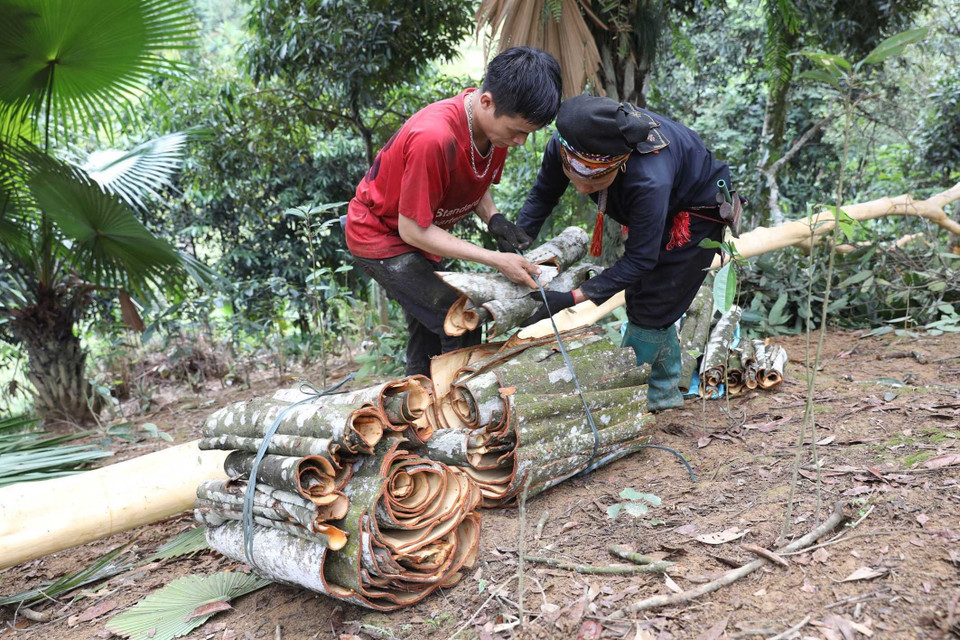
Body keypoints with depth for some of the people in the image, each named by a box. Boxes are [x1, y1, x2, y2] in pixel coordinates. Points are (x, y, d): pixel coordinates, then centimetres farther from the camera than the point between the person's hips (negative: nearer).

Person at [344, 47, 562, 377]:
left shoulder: (498, 121, -12)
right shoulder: (433, 139, -37)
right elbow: (413, 229, -29)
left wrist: (495, 220, -16)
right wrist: (496, 260, -30)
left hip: (416, 236, 9)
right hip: (380, 235, -8)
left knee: (429, 331, 18)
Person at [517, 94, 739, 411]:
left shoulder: (649, 180, -47)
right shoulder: (562, 145, -29)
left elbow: (640, 258, -35)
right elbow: (542, 195, -9)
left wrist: (573, 298, -40)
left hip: (699, 210, -7)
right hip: (660, 208, 7)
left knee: (650, 308, -6)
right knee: (644, 298, 15)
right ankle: (663, 391, 32)